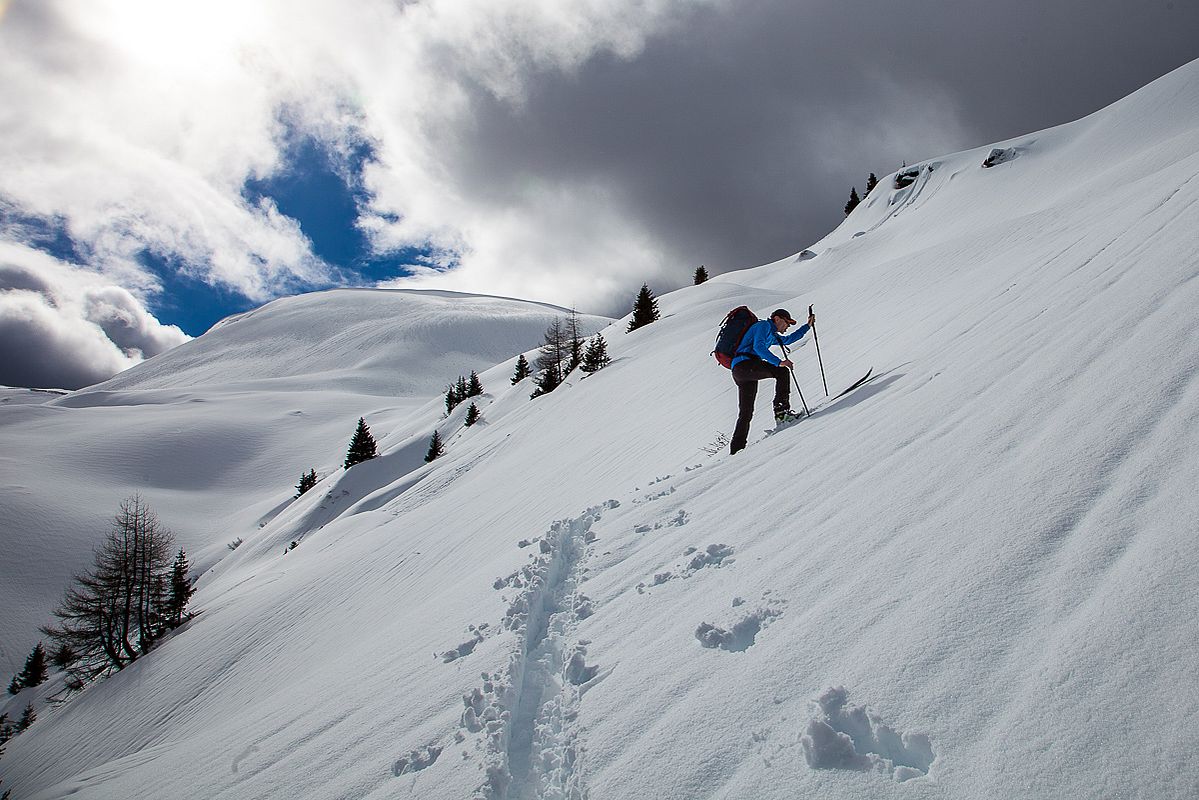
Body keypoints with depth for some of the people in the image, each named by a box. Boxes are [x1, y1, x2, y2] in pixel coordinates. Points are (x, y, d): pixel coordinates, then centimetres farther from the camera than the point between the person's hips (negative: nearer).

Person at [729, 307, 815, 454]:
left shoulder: (771, 335, 33)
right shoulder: (764, 325, 2)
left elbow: (788, 339, 47)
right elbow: (758, 347, -15)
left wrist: (808, 326, 44)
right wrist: (779, 362, -22)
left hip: (738, 372, 10)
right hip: (745, 364, -10)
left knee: (745, 413, 8)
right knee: (782, 372, -14)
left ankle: (736, 448, 7)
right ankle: (781, 411, -20)